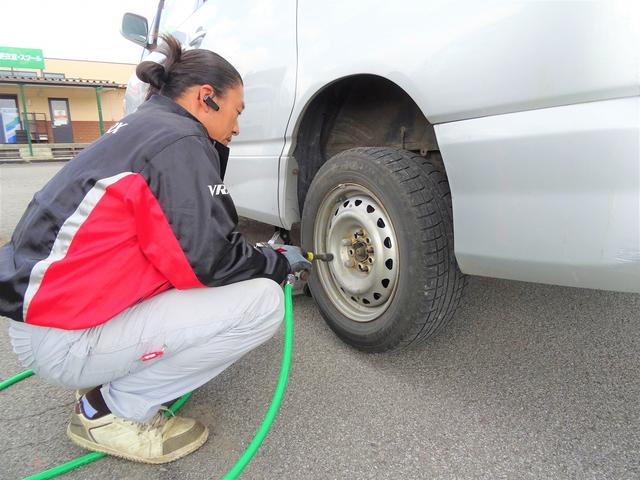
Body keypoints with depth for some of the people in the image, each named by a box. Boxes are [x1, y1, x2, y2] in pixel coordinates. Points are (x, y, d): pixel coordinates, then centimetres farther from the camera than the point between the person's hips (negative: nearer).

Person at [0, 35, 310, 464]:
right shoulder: (179, 140, -17)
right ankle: (112, 412, -2)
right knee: (263, 302, -15)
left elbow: (190, 237, 15)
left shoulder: (141, 126, 13)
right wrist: (278, 263, -1)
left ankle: (110, 380, 14)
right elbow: (209, 259, -20)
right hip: (63, 341, -10)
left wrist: (265, 257, 12)